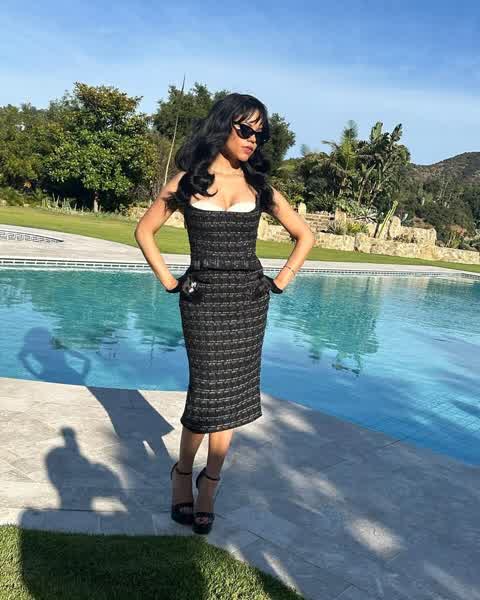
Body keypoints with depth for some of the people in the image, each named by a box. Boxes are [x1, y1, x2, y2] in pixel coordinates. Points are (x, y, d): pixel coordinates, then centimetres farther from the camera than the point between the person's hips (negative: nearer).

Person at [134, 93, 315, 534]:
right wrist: (168, 281, 0)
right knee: (209, 394, -5)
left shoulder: (259, 185, 8)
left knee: (231, 395, 5)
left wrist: (280, 282, 5)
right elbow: (144, 231, 8)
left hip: (249, 299, 3)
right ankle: (183, 472, 22)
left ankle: (209, 485, 21)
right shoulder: (188, 180, 3)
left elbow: (305, 236, 14)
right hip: (203, 299, -2)